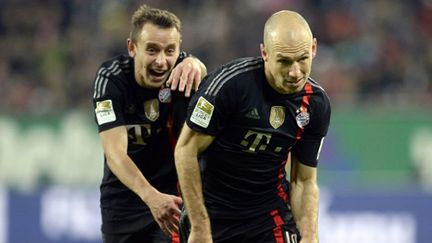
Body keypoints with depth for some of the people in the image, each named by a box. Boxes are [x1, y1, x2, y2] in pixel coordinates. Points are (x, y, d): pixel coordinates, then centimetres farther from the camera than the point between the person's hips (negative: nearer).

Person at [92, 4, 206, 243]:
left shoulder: (180, 73, -18)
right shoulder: (111, 78, -22)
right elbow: (115, 153, -32)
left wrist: (193, 64, -68)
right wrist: (151, 196, -47)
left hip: (173, 193, -1)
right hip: (122, 195, 1)